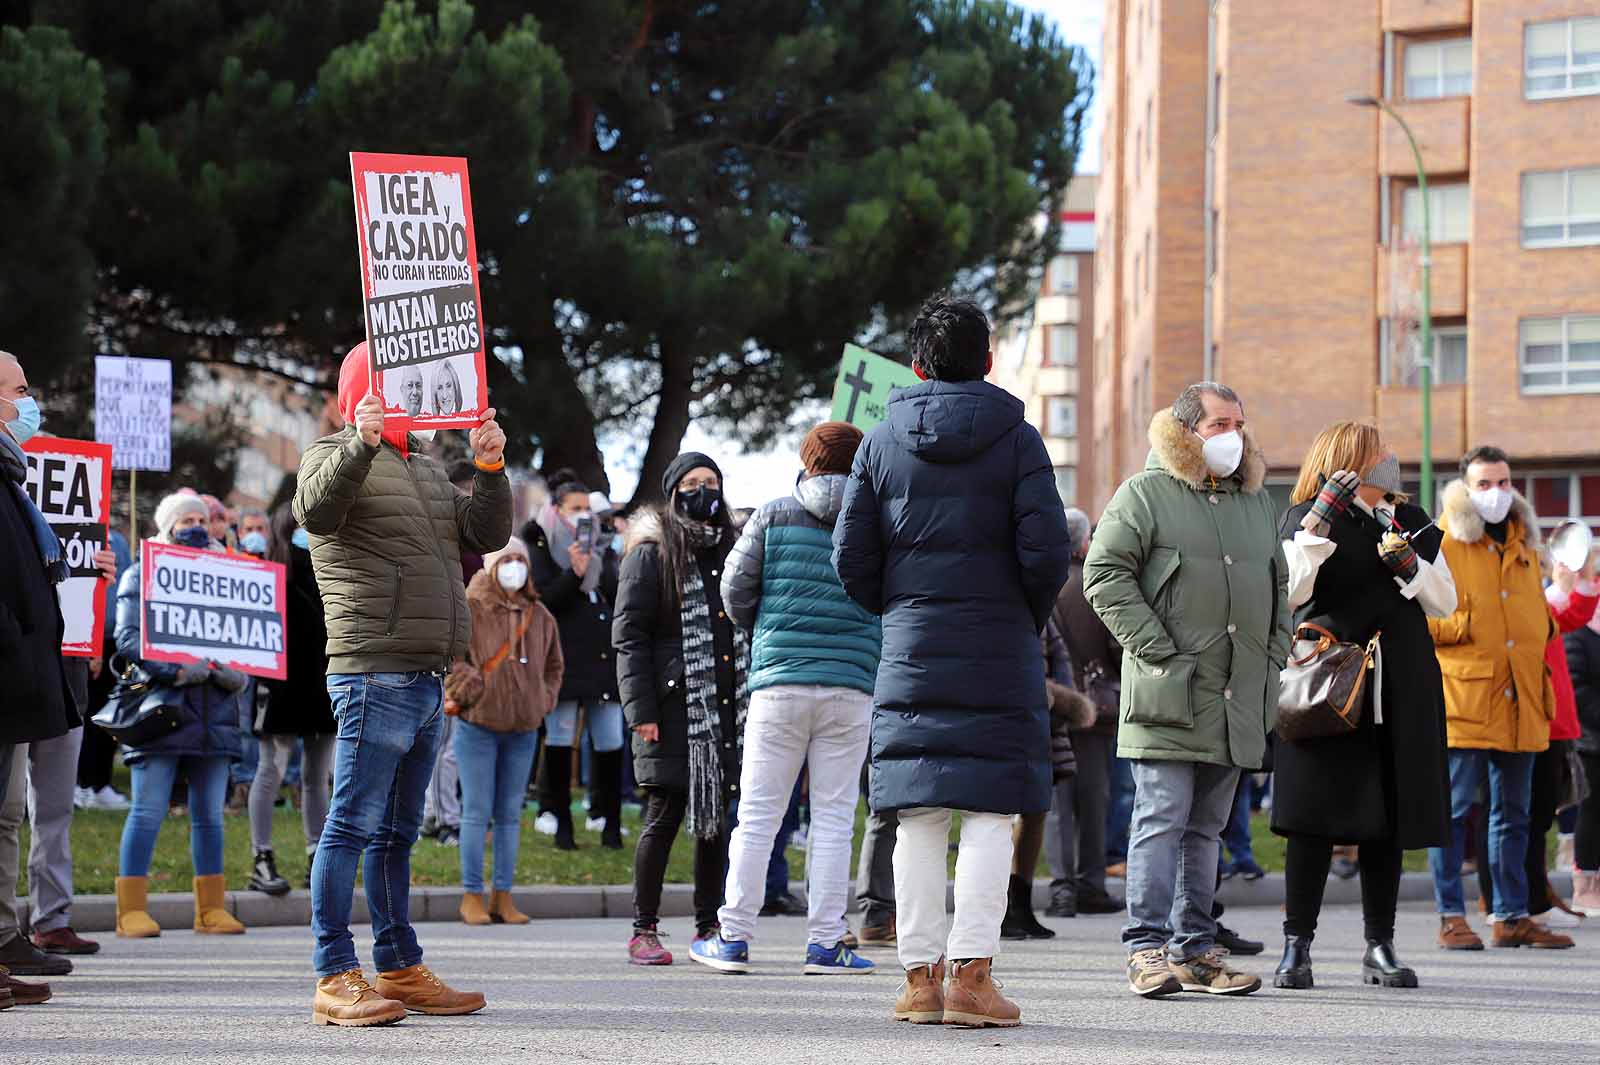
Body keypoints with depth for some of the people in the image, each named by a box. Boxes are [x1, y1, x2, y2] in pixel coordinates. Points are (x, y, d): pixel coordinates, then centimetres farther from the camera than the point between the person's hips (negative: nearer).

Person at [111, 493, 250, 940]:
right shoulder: (141, 577, 5)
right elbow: (128, 638, -6)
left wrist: (239, 675, -2)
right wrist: (176, 670, -18)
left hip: (214, 714, 5)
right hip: (159, 705, -5)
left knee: (209, 814, 7)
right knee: (148, 811, -8)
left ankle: (211, 907, 13)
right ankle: (132, 910, -7)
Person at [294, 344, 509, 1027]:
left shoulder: (425, 468, 23)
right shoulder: (336, 457, -2)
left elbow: (487, 534, 16)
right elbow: (316, 510, -24)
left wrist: (490, 468, 0)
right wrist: (361, 442, -39)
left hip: (427, 681, 9)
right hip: (374, 675, -9)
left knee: (397, 833, 14)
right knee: (353, 825, -10)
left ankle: (400, 970, 19)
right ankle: (335, 980, -11)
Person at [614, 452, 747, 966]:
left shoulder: (730, 551, 19)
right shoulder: (651, 553, 1)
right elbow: (629, 634, -5)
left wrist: (756, 703, 16)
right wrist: (640, 709, -13)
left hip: (727, 709, 6)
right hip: (674, 707, -6)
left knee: (716, 818, 8)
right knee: (664, 818, -4)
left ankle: (709, 927, 15)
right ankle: (645, 930, 2)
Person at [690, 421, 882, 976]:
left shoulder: (774, 515, 3)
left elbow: (735, 588, 3)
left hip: (779, 681, 0)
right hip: (851, 687, 0)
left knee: (757, 816, 4)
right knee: (834, 817, 4)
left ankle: (733, 937, 4)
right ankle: (825, 942, 1)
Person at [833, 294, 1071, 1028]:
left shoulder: (882, 442, 6)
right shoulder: (1017, 438, -2)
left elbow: (851, 559, 4)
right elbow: (1046, 553, -8)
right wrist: (1027, 620, 9)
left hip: (911, 653, 3)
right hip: (1001, 652, -2)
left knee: (918, 820, 5)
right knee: (989, 815, -1)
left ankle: (920, 975, 5)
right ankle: (971, 974, -9)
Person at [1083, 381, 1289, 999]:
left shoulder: (1257, 503, 19)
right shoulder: (1143, 495, -1)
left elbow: (1278, 589, 27)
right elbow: (1104, 576, -8)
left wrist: (1272, 660, 14)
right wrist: (1157, 649, -13)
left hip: (1237, 703, 6)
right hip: (1170, 694, -6)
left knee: (1206, 828, 10)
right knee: (1162, 819, -8)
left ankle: (1195, 949, 14)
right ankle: (1147, 949, -6)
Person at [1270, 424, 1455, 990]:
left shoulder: (1410, 522, 15)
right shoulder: (1305, 519, 2)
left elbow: (1445, 601, 13)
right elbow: (1288, 594, -13)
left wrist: (1409, 567, -5)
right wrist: (1319, 522, -18)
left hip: (1399, 689, 4)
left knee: (1388, 818, 6)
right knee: (1317, 817, -7)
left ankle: (1380, 946, 13)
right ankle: (1296, 947, -2)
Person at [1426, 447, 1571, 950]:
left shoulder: (1523, 543, 17)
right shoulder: (1443, 542, -2)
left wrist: (1542, 632, 12)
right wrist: (1464, 627, -14)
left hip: (1519, 701, 6)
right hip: (1462, 697, -6)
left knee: (1513, 811, 10)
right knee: (1454, 809, -5)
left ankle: (1512, 916, 16)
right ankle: (1451, 917, 1)